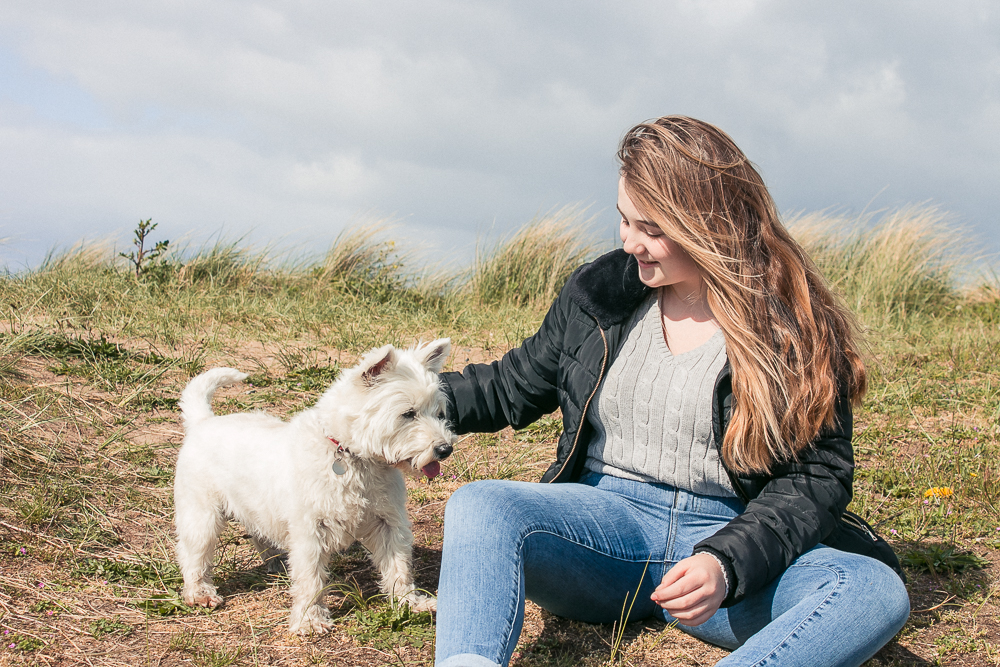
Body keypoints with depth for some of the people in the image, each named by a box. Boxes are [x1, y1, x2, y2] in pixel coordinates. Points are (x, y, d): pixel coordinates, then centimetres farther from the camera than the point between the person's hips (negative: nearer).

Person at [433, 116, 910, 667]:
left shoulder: (797, 330, -2)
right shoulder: (597, 293, 8)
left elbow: (817, 474, -6)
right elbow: (513, 387, 21)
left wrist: (729, 564, -22)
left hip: (731, 534, -2)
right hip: (609, 515, 2)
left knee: (876, 590, -32)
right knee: (479, 506, -28)